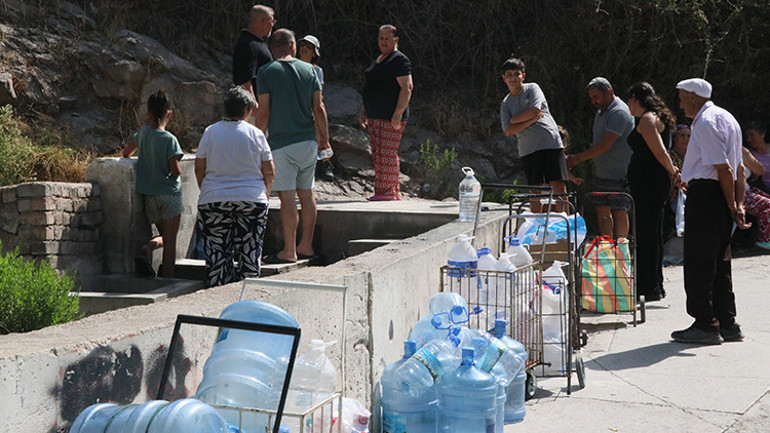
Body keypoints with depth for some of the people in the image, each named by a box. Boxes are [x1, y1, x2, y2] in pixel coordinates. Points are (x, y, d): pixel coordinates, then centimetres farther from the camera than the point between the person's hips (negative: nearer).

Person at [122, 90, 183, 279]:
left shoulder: (143, 132, 3)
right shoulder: (169, 139, -13)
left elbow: (126, 153, 17)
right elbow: (176, 171, -16)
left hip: (149, 194, 5)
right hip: (169, 193, -5)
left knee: (164, 236, 19)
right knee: (170, 241, 2)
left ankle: (148, 248, -11)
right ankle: (168, 280, -3)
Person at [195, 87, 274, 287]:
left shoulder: (210, 132, 2)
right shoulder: (255, 134, -1)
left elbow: (199, 168, 4)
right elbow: (269, 172, 1)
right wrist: (265, 195, 16)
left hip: (214, 201, 1)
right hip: (252, 200, -1)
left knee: (216, 252, 6)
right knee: (249, 251, 7)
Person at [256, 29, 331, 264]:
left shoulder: (266, 72, -4)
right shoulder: (309, 70, 6)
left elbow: (263, 112, -8)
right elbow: (319, 109, 5)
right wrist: (324, 139, 14)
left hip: (281, 143, -4)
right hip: (308, 141, 4)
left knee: (287, 197, -4)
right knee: (306, 193, 13)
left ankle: (289, 251, -3)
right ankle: (306, 247, 20)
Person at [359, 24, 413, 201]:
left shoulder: (400, 60, -8)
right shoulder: (377, 61, 21)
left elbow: (407, 87, -17)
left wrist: (398, 113, -22)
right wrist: (364, 111, 22)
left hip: (391, 117, -10)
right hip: (375, 116, 10)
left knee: (387, 154, -10)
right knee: (378, 154, 9)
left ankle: (388, 192, -6)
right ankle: (394, 193, 13)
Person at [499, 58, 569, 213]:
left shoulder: (532, 88, 8)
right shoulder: (505, 103, 15)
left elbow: (535, 110, -10)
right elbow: (508, 131, 2)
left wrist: (513, 120, 2)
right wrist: (531, 120, -7)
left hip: (551, 143, -2)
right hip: (528, 149, 2)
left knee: (559, 187, -8)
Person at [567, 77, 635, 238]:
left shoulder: (620, 113, -16)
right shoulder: (601, 111, 15)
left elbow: (606, 144, -23)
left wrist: (578, 158, -22)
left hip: (618, 175, -9)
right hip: (600, 173, 9)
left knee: (619, 212, -3)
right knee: (602, 211, 9)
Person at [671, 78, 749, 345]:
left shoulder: (706, 123, -13)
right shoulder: (726, 118, 19)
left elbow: (724, 169, -18)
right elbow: (738, 167, 17)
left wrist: (731, 205, -13)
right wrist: (738, 203, 13)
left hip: (706, 195, -10)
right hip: (721, 197, 10)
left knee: (698, 263, -4)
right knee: (719, 263, 13)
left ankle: (705, 325, -1)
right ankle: (727, 324, 18)